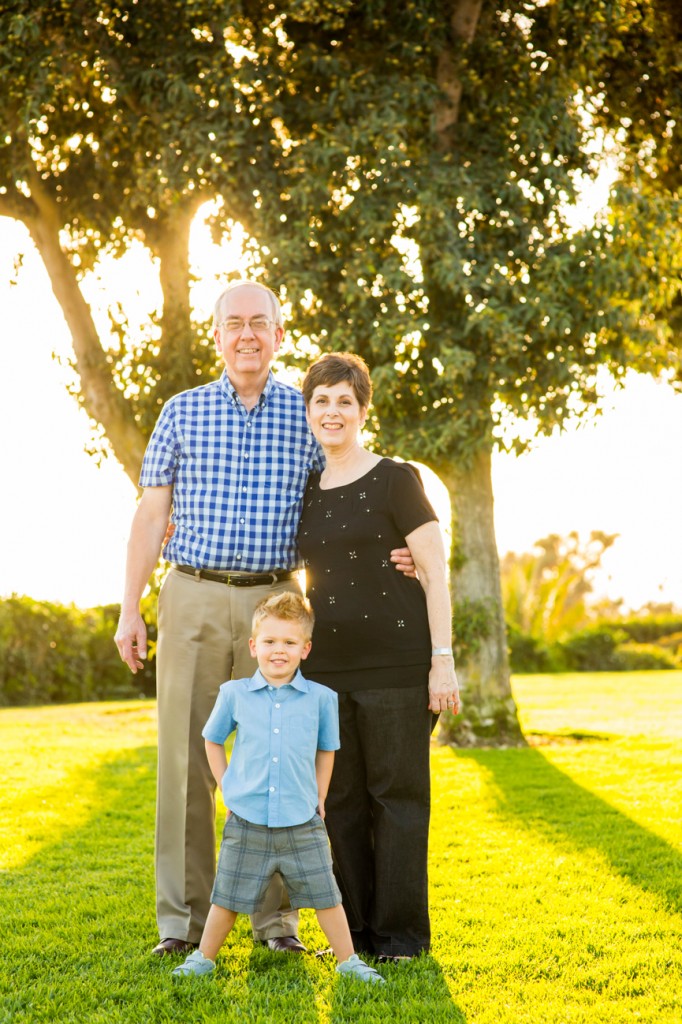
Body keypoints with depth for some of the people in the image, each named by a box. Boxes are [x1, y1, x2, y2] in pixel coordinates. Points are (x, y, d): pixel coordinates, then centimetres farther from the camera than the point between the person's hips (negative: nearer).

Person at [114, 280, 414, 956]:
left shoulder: (307, 417, 8)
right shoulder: (183, 412, 8)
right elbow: (151, 516, 8)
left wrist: (391, 556, -8)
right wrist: (130, 610, 2)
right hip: (192, 600, 0)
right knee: (186, 754, 0)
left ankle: (276, 914, 12)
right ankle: (181, 918, 8)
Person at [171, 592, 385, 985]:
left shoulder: (321, 698, -2)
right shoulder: (234, 694, -1)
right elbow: (213, 739, 14)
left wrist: (319, 797, 10)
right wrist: (227, 785, 8)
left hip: (302, 824, 0)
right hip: (247, 824, 0)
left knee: (325, 895, 5)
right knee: (228, 897, 10)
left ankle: (349, 960, 19)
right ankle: (204, 957, 28)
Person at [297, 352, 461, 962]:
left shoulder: (395, 481, -3)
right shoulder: (303, 492, 13)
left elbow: (435, 574, -5)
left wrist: (443, 661, -12)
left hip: (395, 663, -5)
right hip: (327, 664, 6)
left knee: (397, 794, 0)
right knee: (340, 798, 9)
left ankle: (402, 933, 10)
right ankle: (358, 928, 20)